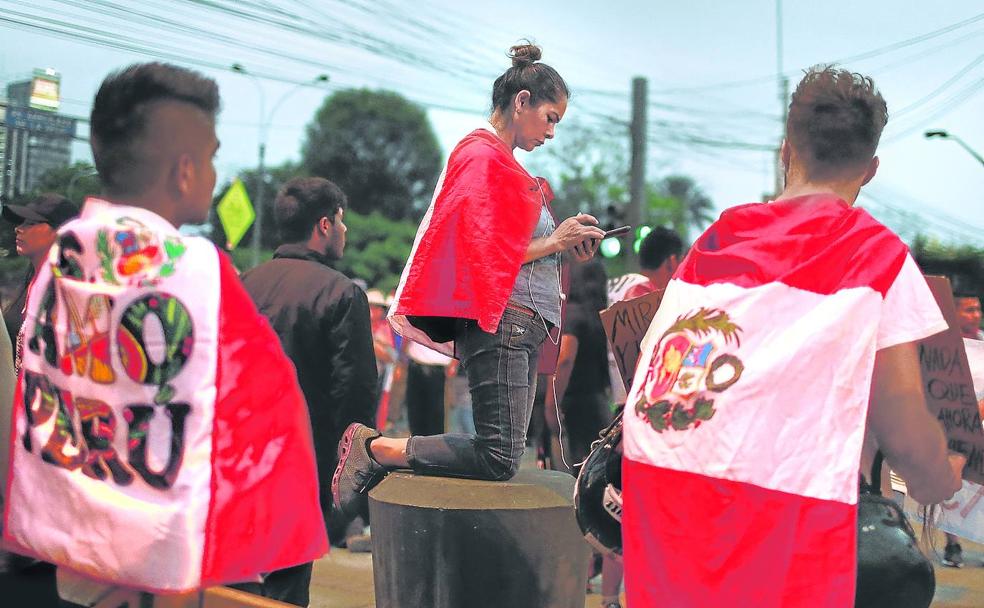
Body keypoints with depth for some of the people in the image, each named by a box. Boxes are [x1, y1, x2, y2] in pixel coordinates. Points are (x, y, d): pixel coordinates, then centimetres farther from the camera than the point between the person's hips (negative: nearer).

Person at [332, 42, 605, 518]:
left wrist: (565, 245, 12)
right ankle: (376, 448, -5)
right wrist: (552, 244, -7)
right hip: (500, 321, -10)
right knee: (500, 458, -14)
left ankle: (374, 448, 8)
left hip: (517, 322, 10)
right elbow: (480, 255, -13)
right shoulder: (483, 155, -6)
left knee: (500, 455, 7)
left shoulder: (496, 159, 24)